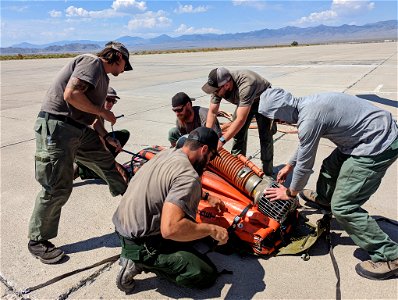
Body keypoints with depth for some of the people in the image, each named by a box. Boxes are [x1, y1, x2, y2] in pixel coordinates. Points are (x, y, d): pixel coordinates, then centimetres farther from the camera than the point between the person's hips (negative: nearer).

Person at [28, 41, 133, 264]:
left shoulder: (102, 76, 19)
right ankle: (38, 241, 15)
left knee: (106, 162, 16)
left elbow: (93, 116, 22)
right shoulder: (92, 62, -10)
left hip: (79, 129, 10)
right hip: (57, 128, -9)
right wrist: (103, 112, -13)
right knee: (57, 188, -4)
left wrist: (107, 140, 25)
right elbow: (71, 95, -24)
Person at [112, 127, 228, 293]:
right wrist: (211, 229, -22)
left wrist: (206, 197, 28)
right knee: (207, 275, -4)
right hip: (140, 245, -9)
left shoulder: (167, 153, 2)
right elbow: (170, 229, -35)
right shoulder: (188, 176, -26)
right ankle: (140, 262, -1)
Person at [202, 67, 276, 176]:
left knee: (265, 136, -11)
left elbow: (241, 120, -45)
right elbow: (212, 112, -15)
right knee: (238, 133, 1)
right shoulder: (219, 86, -24)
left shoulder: (245, 86, -44)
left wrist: (222, 140, -47)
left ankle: (267, 173, 1)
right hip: (244, 102, 6)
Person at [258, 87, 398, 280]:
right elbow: (305, 143, 21)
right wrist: (289, 165, 32)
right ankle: (323, 198, 56)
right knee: (330, 166, 27)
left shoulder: (310, 118, -26)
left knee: (343, 206, -8)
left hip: (377, 146, -10)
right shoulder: (305, 104, 3)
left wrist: (291, 193, 3)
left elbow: (305, 164, -14)